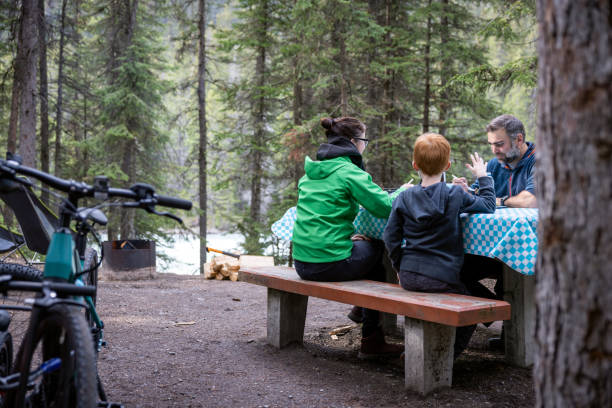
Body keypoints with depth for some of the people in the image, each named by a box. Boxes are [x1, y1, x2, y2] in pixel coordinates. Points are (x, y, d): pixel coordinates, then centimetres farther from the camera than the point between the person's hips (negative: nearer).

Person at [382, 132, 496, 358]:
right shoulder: (455, 195, -8)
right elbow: (489, 206, 4)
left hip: (409, 277, 4)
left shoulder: (404, 198, 1)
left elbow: (390, 237, 3)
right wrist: (483, 177, 17)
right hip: (441, 278, -4)